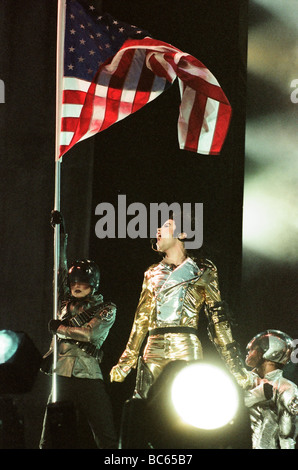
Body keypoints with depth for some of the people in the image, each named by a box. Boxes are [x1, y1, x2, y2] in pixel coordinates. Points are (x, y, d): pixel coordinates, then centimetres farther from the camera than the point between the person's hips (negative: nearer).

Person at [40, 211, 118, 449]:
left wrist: (60, 329, 4)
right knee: (49, 440, -1)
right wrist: (61, 233, 15)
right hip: (61, 375, 3)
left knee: (106, 438, -8)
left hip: (89, 378, -3)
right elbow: (61, 269, 17)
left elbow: (91, 333, -7)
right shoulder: (66, 303, 17)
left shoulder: (106, 309, 7)